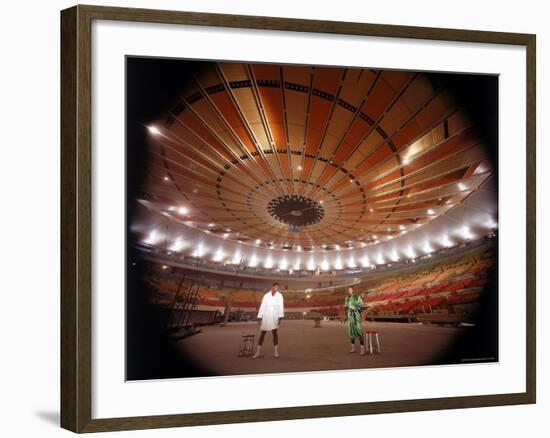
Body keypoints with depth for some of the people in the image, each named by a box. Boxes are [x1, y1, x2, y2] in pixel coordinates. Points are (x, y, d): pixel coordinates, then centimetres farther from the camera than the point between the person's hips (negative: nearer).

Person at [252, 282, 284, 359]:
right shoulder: (266, 295, 8)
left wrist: (280, 317, -12)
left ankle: (275, 351, 5)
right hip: (265, 317, 1)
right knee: (262, 334, 4)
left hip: (274, 317, -1)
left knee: (274, 333, -1)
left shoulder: (279, 296, 5)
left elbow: (281, 306, -2)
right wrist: (259, 317, 2)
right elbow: (262, 306, 7)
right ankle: (257, 352, 6)